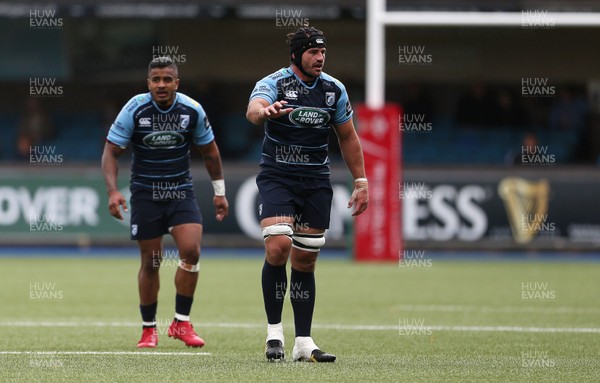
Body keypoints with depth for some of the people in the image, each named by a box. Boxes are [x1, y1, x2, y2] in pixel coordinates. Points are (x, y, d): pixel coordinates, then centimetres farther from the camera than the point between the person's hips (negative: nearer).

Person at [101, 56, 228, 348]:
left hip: (181, 192, 1)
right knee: (150, 263, 1)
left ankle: (181, 323, -4)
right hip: (145, 193, -1)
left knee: (191, 250, -16)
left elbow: (209, 151, 11)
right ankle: (148, 329, 16)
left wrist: (219, 191, 13)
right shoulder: (134, 110, -11)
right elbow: (111, 151, -8)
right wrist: (112, 191, -21)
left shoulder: (192, 110, -5)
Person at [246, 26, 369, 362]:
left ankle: (304, 343, 10)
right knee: (278, 246, -22)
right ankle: (274, 332, -9)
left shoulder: (334, 89, 6)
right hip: (277, 177, -4)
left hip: (317, 182, 4)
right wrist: (265, 111, -55)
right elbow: (253, 110, -31)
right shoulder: (274, 83, -8)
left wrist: (361, 182, 13)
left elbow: (348, 137, 16)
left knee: (305, 261, 5)